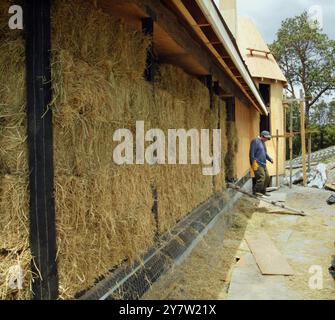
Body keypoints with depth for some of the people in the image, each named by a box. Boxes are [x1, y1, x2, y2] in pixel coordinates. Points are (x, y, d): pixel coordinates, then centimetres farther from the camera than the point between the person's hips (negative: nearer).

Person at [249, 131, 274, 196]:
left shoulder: (263, 143, 20)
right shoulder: (255, 141, -9)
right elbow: (252, 154, -15)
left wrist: (270, 159, 10)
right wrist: (254, 163, -21)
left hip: (263, 164, 10)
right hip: (257, 164, -10)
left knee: (267, 177, 8)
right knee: (261, 177, -15)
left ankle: (263, 191, 19)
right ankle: (256, 191, -3)